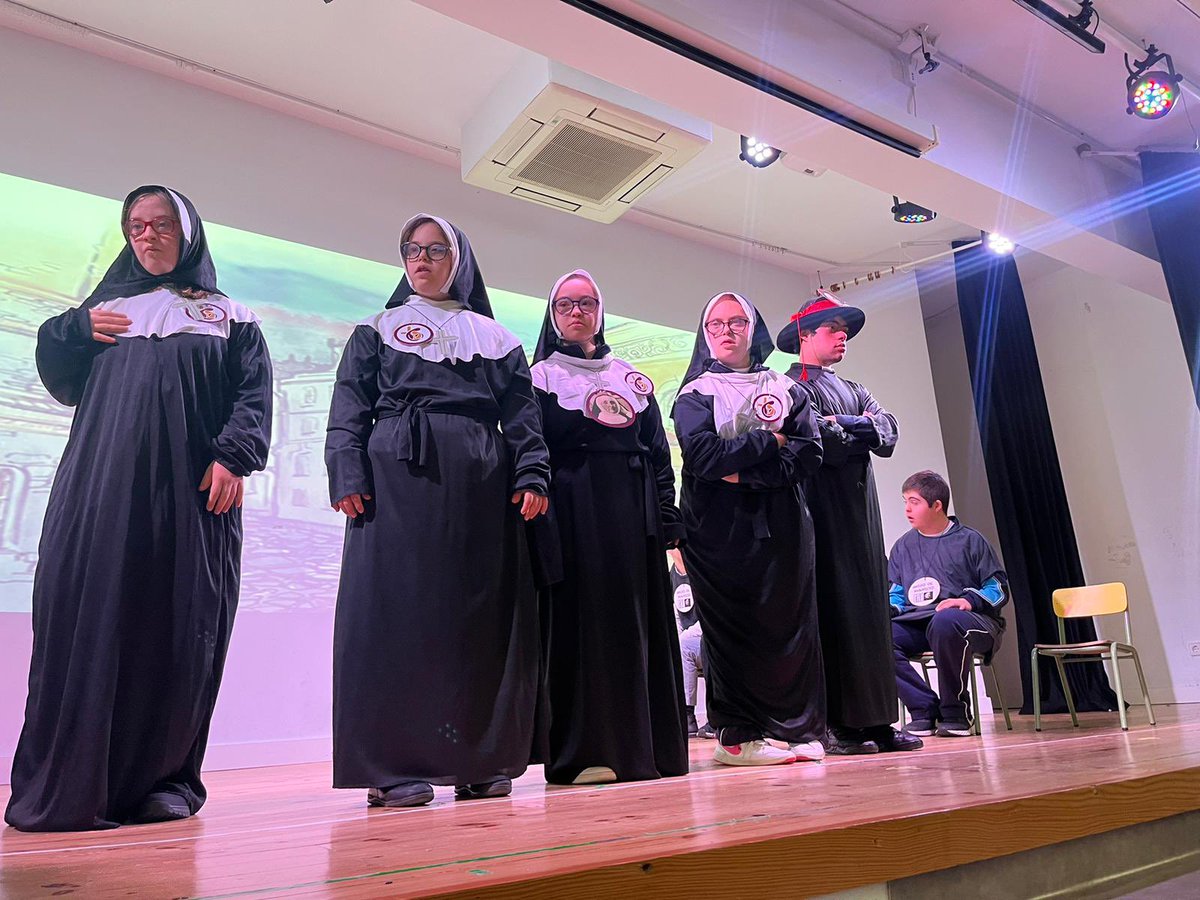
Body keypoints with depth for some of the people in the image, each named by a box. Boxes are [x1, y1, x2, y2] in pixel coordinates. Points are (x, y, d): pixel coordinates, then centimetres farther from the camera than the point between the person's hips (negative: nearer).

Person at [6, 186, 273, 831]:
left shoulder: (228, 317, 16)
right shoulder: (105, 310, 24)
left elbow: (254, 393, 4)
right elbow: (61, 383, 18)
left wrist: (233, 458, -11)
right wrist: (75, 329, 1)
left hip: (187, 491, -2)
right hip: (102, 486, 2)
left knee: (178, 627, -4)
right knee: (86, 615, -5)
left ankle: (163, 777, 3)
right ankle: (70, 784, 0)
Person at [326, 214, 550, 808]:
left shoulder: (496, 339, 20)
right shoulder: (378, 331, 17)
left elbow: (522, 415, 11)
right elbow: (349, 408, 6)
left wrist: (531, 475, -4)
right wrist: (348, 475, -9)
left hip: (480, 488, 2)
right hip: (397, 481, -1)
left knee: (481, 616, 1)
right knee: (398, 612, -6)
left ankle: (481, 761, 10)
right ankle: (394, 766, -1)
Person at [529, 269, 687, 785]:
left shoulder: (631, 377, 18)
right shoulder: (540, 376, 8)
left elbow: (659, 452, 12)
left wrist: (667, 518, 4)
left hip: (632, 513, 4)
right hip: (574, 514, -4)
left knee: (640, 622, 4)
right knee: (582, 622, -5)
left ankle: (646, 746, 13)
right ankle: (586, 751, 0)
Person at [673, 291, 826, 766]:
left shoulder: (786, 389, 15)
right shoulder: (695, 393, 7)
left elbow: (809, 454, 0)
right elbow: (703, 457, -11)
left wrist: (746, 474, -11)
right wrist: (770, 442, -5)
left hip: (780, 525, 3)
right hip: (720, 528, -2)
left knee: (789, 619, 0)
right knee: (733, 627, -3)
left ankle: (799, 729, 10)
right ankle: (737, 734, 5)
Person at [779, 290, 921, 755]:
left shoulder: (853, 391, 25)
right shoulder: (793, 386, 2)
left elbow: (888, 429, 8)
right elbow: (816, 438, -15)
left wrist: (843, 426, -8)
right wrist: (862, 430, -1)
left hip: (862, 507, 7)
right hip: (825, 506, -7)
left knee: (870, 608, 5)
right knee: (836, 608, -9)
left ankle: (875, 720, 9)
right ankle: (839, 724, -4)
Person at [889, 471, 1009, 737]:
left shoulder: (969, 540, 8)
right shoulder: (903, 546, 19)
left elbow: (998, 587, 6)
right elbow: (895, 594, 20)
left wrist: (970, 600, -14)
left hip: (971, 621, -4)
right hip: (915, 623, 4)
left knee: (945, 621, -42)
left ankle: (955, 712, -21)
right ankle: (924, 708, -17)